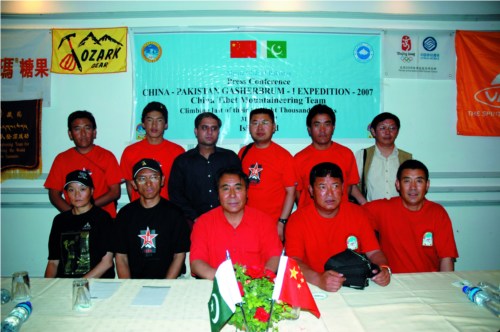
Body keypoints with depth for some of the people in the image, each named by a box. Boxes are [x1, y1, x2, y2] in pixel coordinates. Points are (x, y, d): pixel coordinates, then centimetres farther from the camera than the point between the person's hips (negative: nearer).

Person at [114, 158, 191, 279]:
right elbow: (121, 257, 6)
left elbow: (179, 255, 0)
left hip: (168, 281, -1)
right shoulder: (125, 214, 7)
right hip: (133, 282, 2)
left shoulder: (174, 213, 1)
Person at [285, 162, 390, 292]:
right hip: (313, 287, -3)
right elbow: (294, 261, -16)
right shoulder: (297, 219, -7)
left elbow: (373, 252, 5)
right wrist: (318, 279, -33)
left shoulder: (358, 214, 3)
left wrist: (384, 268, -17)